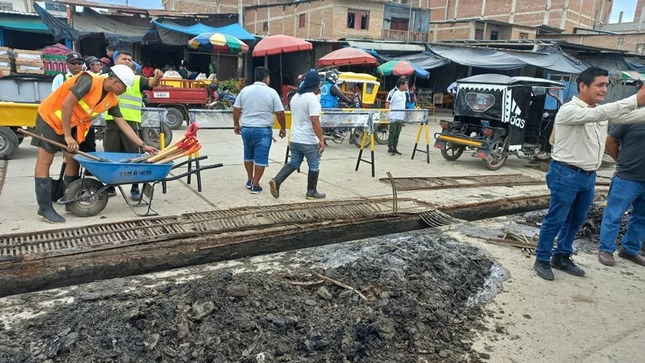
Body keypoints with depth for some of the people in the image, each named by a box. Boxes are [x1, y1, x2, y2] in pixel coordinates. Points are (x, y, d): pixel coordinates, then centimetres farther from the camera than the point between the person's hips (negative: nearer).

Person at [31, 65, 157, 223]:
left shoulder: (111, 100, -5)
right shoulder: (89, 81, -28)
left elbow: (123, 124, 1)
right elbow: (66, 105, -29)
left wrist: (143, 145, -1)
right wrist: (67, 136, -25)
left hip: (72, 123, 8)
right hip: (51, 116, -7)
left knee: (73, 160, 5)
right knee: (45, 160, -6)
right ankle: (44, 208, -6)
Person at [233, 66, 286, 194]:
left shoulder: (245, 90, 3)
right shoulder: (271, 92, -6)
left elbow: (236, 109, 5)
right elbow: (280, 112, -7)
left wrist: (236, 124, 17)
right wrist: (283, 128, 5)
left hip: (246, 128, 4)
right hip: (263, 130, -4)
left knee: (248, 155, 21)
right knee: (261, 158, 3)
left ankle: (249, 180, 30)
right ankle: (255, 185, 5)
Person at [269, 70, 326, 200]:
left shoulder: (295, 97, 9)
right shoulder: (312, 98, -18)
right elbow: (315, 121, -24)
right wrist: (321, 140, -21)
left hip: (295, 139, 8)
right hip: (309, 141, -8)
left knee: (294, 163, 17)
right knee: (314, 166, 8)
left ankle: (277, 180, 2)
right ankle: (311, 192, 17)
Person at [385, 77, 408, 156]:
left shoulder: (404, 92, 12)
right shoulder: (393, 92, -12)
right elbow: (387, 103, -12)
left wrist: (404, 114, 18)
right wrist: (388, 113, -15)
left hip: (401, 117, 7)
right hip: (394, 117, -7)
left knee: (397, 133, 10)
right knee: (392, 133, -1)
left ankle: (394, 148, 18)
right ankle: (390, 148, 7)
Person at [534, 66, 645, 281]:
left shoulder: (601, 111, 10)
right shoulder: (569, 110, -14)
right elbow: (596, 114, -31)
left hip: (589, 176, 8)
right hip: (566, 174, -8)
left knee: (576, 220, 16)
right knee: (555, 220, 1)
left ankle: (561, 257, 29)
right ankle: (542, 260, 13)